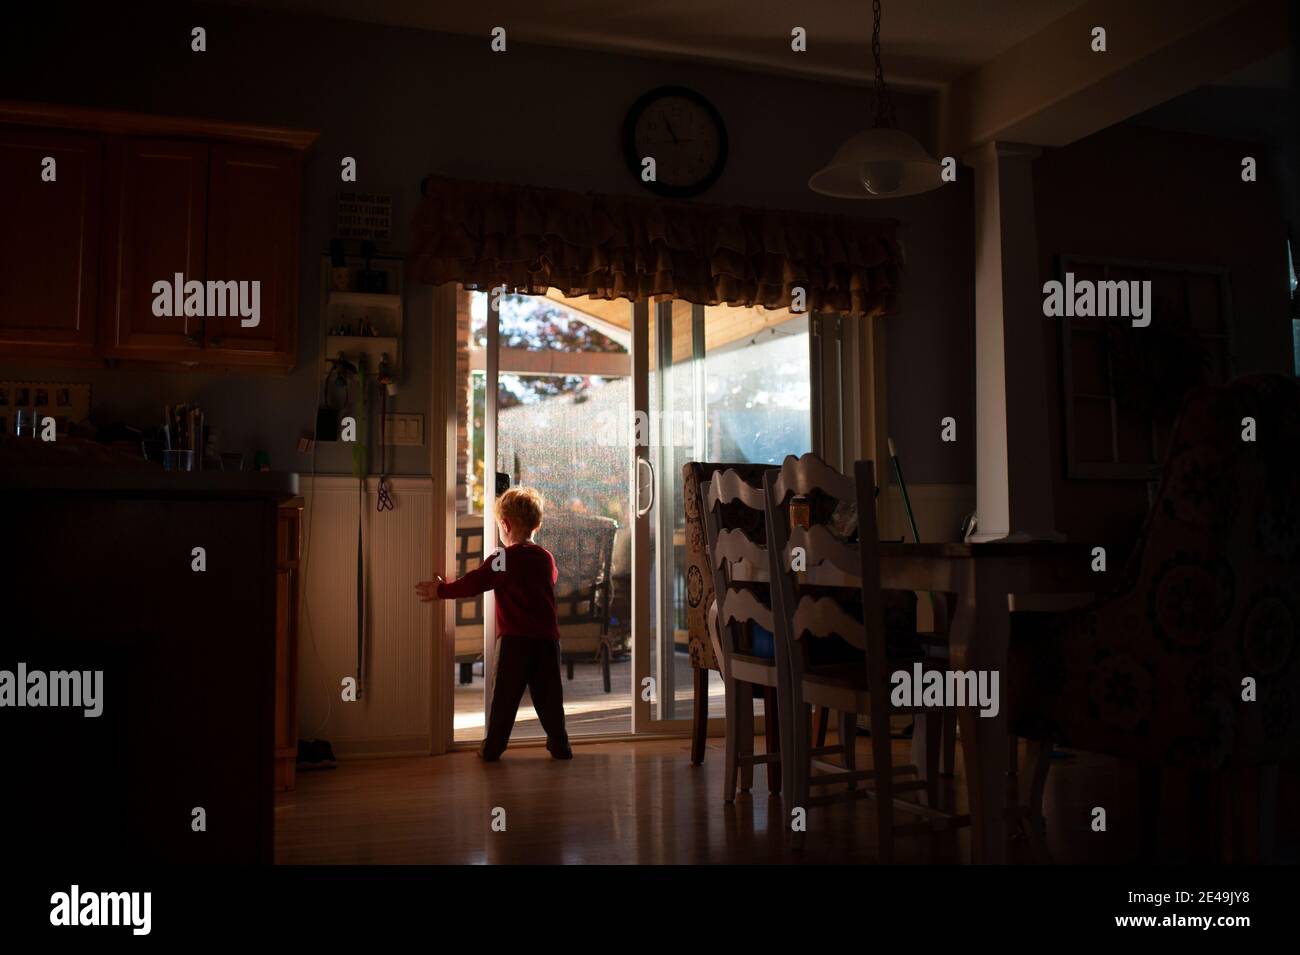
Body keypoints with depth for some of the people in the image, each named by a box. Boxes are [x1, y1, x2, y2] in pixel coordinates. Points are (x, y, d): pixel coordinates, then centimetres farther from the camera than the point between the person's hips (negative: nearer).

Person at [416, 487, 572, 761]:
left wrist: (441, 590, 6)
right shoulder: (547, 559, 9)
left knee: (505, 695, 5)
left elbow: (472, 584, -8)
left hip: (514, 638, -4)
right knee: (548, 695, 11)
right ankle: (559, 744, 14)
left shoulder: (502, 559, -7)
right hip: (547, 638, 4)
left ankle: (493, 748, 11)